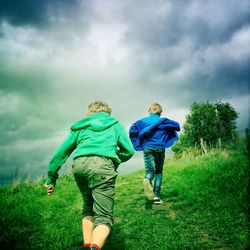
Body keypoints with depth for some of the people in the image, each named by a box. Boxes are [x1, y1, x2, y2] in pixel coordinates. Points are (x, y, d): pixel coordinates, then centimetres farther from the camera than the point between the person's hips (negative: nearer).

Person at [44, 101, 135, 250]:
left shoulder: (81, 126, 29)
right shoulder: (115, 124, 25)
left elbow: (62, 151, 23)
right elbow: (129, 151, 18)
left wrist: (51, 177, 26)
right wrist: (115, 161, 36)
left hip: (79, 164, 4)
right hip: (102, 165, -3)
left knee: (89, 206, 24)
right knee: (104, 216, -2)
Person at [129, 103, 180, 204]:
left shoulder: (143, 121, 6)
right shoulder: (163, 121, 5)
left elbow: (132, 129, -3)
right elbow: (177, 126, 1)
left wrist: (137, 142, 9)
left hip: (147, 148, 0)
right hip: (159, 148, 0)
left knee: (150, 170, 0)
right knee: (158, 171, 12)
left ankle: (147, 180, -39)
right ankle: (156, 196, 2)